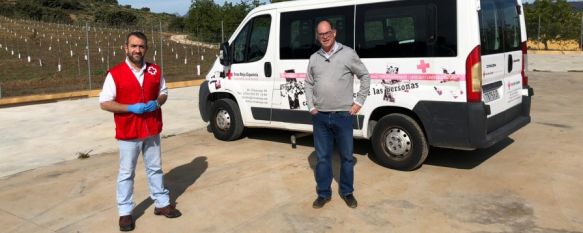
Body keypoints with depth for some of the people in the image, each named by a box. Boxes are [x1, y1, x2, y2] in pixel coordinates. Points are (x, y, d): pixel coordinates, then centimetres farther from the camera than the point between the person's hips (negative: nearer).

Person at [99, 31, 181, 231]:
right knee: (126, 173, 6)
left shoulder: (155, 71, 3)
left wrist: (157, 102, -9)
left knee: (155, 169, 16)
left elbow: (163, 93, 14)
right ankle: (125, 212, 17)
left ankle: (162, 204, 29)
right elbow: (104, 103, -9)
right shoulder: (115, 73, -9)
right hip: (128, 132, -4)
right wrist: (130, 108, -20)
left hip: (152, 130, 4)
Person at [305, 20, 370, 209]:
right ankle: (323, 193, 23)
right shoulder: (314, 58, 8)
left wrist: (359, 102, -2)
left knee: (346, 157, 9)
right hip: (320, 117, 3)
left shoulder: (348, 54, -3)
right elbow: (308, 84, 15)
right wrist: (311, 106, 5)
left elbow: (365, 76, 3)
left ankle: (347, 192, 26)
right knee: (322, 157, 10)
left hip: (343, 115, -2)